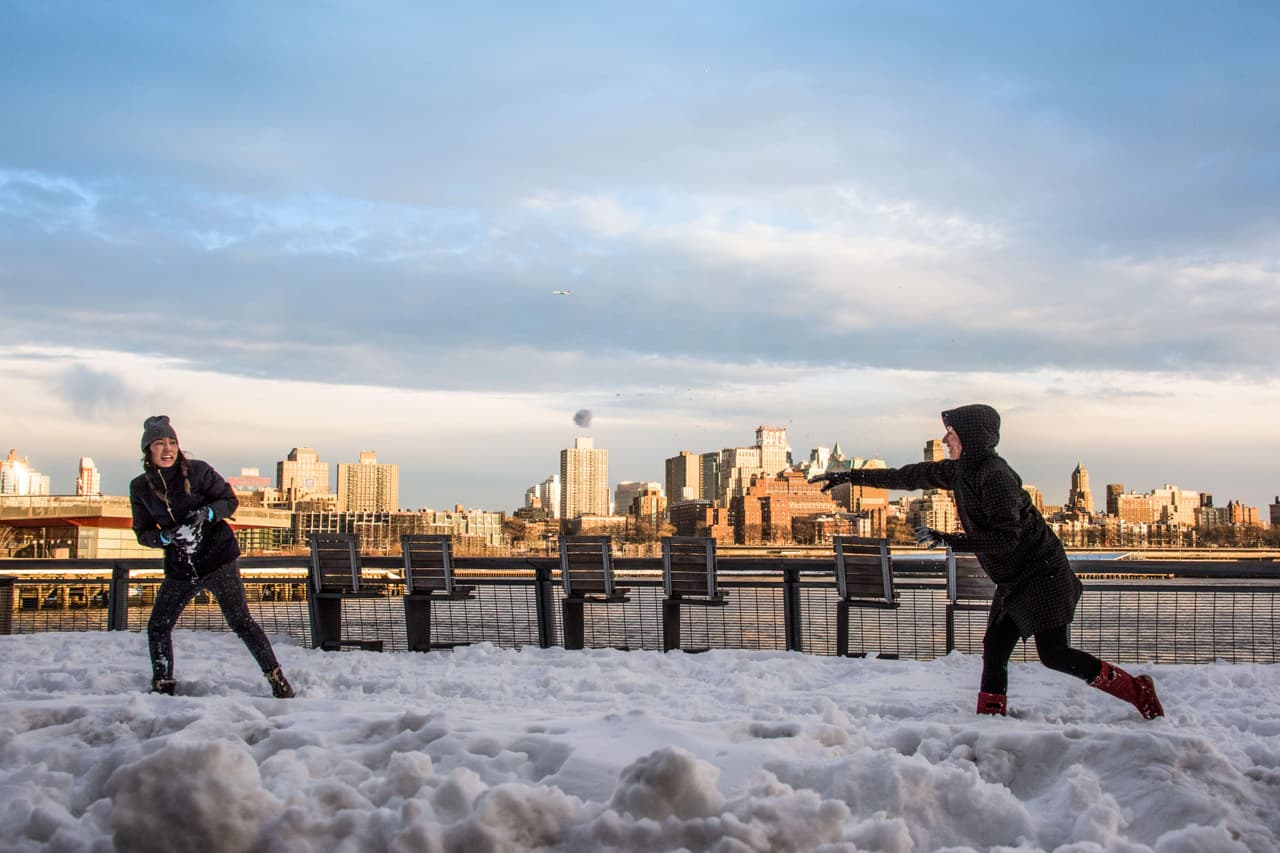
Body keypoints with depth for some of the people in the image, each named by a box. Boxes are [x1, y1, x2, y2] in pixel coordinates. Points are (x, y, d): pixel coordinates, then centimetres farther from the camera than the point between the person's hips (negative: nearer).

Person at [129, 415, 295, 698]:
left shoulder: (198, 471, -10)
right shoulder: (140, 487, 0)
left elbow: (230, 500, -2)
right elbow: (143, 532, 3)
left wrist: (208, 513, -23)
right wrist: (166, 536, -18)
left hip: (218, 557, -4)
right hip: (179, 568, 4)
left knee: (241, 621, -6)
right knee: (158, 627, 4)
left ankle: (277, 678, 1)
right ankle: (163, 686, 20)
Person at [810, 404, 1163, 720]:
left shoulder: (995, 476, -22)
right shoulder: (961, 471, 6)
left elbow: (1005, 538, -27)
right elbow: (910, 476, 13)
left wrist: (949, 540, -28)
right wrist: (851, 477, 13)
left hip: (1041, 575, -9)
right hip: (1013, 581, 9)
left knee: (1055, 654, -10)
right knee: (995, 647, 5)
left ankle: (1138, 691, 0)